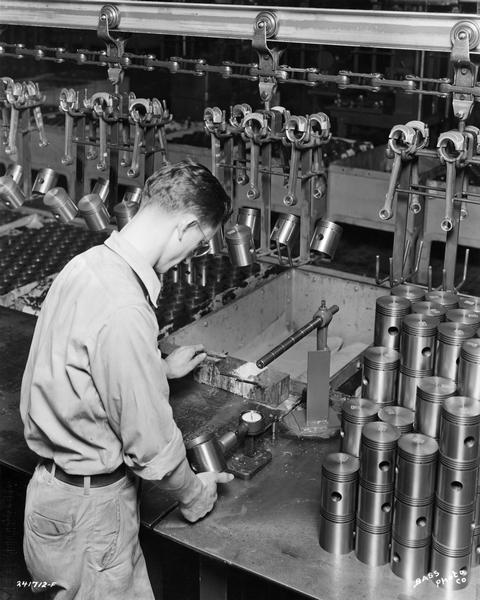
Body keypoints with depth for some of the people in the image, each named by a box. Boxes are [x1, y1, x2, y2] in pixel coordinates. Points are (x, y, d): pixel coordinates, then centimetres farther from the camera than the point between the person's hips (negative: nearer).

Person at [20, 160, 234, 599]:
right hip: (88, 509, -9)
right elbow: (149, 440, -22)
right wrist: (194, 493, -5)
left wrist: (160, 368, 20)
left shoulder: (86, 264, -3)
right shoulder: (124, 312, -31)